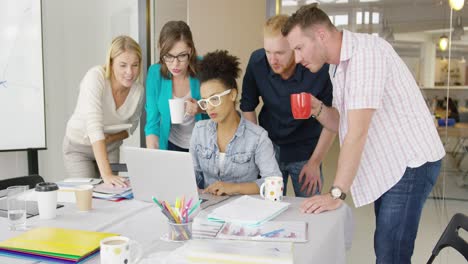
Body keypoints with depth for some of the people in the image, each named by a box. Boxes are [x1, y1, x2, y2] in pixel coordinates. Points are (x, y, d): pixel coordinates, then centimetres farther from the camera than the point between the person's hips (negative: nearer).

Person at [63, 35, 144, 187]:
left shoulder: (138, 90, -16)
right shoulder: (95, 77, -30)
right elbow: (94, 125, -41)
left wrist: (111, 138, -20)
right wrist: (106, 174, -49)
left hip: (110, 148, 4)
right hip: (79, 146, -4)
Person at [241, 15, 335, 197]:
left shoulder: (319, 68, -23)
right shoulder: (256, 61, -16)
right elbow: (248, 107, -1)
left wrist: (315, 161, -8)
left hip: (306, 152, -2)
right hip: (269, 148, 2)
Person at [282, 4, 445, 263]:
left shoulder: (366, 51, -21)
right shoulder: (338, 66, 8)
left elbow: (358, 132, -26)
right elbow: (343, 125, 14)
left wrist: (336, 193, -24)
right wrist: (317, 109, -6)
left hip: (411, 163, -9)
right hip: (388, 165, 9)